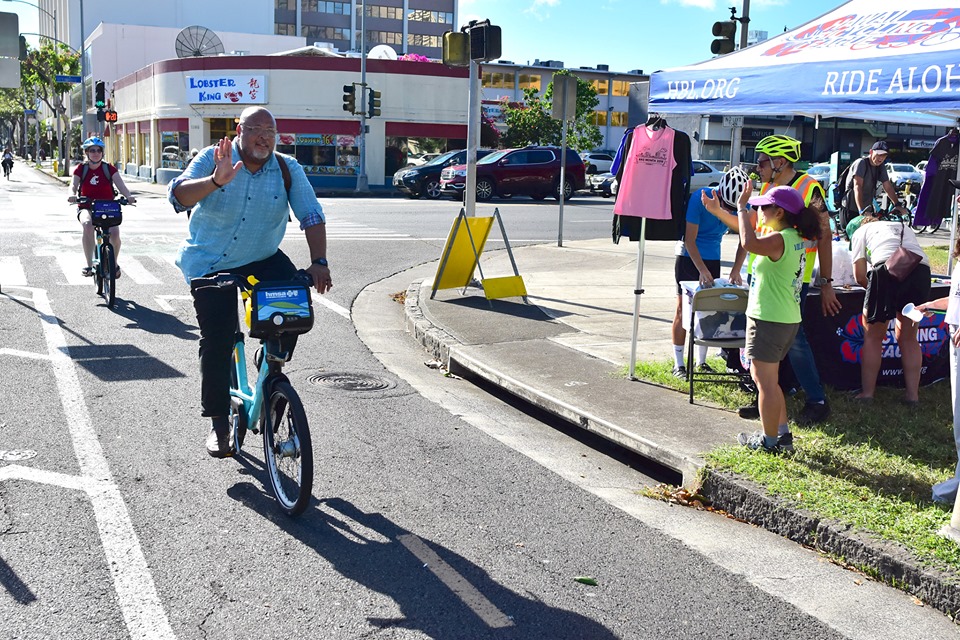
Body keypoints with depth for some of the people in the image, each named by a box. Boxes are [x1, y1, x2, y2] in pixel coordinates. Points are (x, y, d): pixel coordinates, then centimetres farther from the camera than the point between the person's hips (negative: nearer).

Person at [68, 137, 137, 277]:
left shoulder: (109, 169, 3)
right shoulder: (81, 169, 4)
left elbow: (120, 184, -11)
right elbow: (74, 185, -9)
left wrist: (129, 196, -33)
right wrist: (72, 195, -34)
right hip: (86, 207, 0)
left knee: (114, 233, -27)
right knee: (87, 224, -36)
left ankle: (114, 263, 5)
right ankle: (89, 265, -27)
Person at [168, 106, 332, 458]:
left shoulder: (288, 170, -7)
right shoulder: (212, 159, -11)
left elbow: (312, 217, -12)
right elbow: (178, 196, -24)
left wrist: (319, 263, -26)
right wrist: (216, 181, -43)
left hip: (262, 259, 2)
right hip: (210, 264, -2)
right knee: (216, 341, -5)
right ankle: (219, 423, 9)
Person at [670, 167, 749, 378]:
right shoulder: (700, 198, -25)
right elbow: (689, 239, -22)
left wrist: (736, 269, -18)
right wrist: (702, 270, -28)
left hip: (712, 258, 4)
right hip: (688, 256, -4)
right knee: (683, 309, -3)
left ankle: (701, 361, 16)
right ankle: (678, 364, 1)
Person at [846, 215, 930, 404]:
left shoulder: (859, 232, 23)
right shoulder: (903, 226, 37)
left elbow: (860, 277, 12)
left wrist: (875, 291, 29)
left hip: (887, 269, -4)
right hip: (921, 269, 4)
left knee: (873, 337, 11)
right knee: (908, 338, 19)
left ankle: (867, 393, 15)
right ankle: (913, 393, 21)